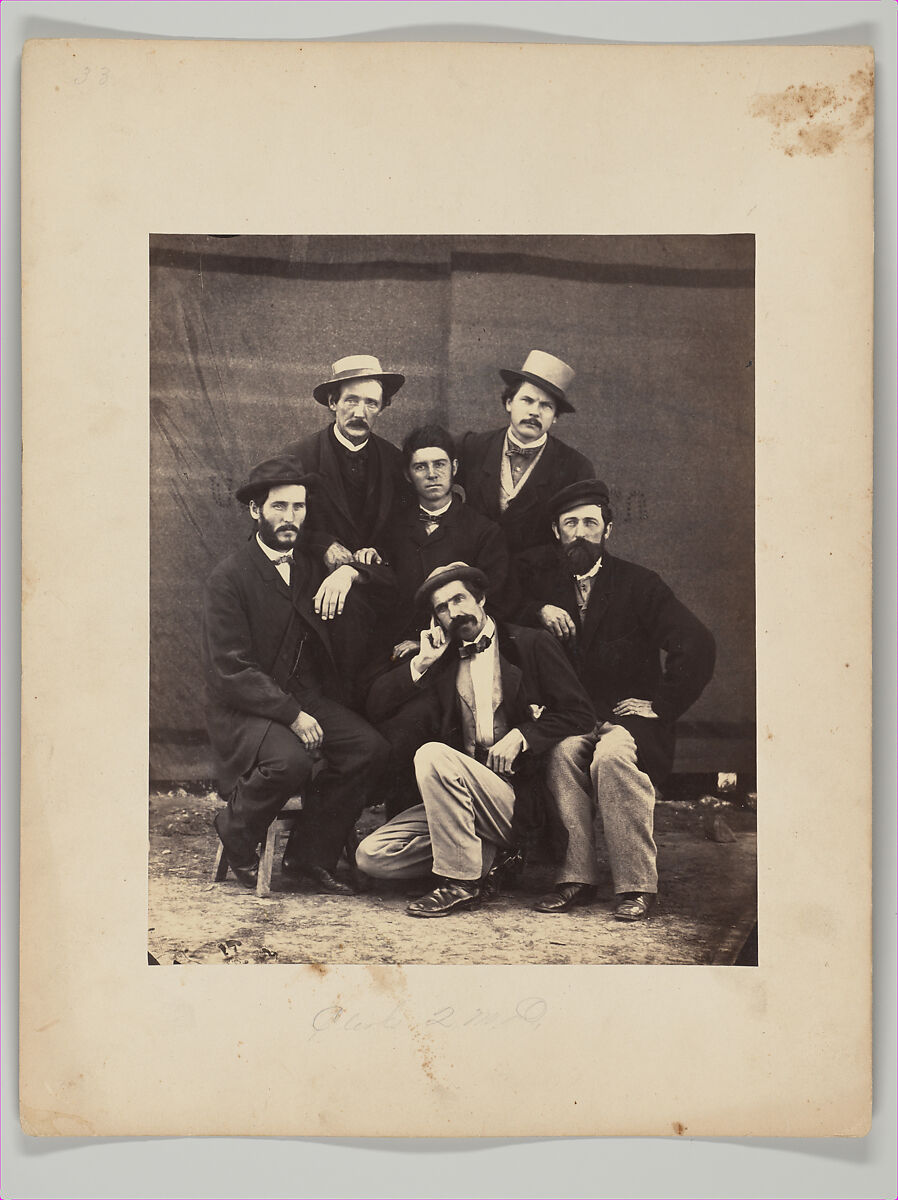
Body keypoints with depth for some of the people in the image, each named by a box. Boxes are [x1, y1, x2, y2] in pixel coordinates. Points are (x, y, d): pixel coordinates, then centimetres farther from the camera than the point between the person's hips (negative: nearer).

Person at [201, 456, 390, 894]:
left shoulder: (315, 567, 11)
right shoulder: (229, 577, -7)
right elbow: (232, 670, -13)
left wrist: (351, 571, -8)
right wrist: (292, 715, -22)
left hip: (308, 697, 6)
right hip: (244, 706, -5)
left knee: (369, 747, -19)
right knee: (290, 760, -33)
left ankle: (309, 853, -3)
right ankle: (235, 831, -1)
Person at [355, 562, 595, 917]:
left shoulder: (530, 645, 6)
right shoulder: (442, 660, 17)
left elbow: (581, 715, -2)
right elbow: (375, 708, 10)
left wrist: (520, 736, -13)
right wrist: (421, 662, 0)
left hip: (520, 796, -5)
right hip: (465, 799, 5)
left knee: (432, 755, -31)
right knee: (371, 855, -12)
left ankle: (461, 881, -21)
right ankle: (486, 854, -2)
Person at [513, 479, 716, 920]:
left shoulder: (639, 584, 1)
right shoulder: (541, 575, 11)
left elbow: (697, 645, -7)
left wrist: (661, 705, -11)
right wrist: (538, 612, -4)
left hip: (628, 714, -2)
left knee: (612, 755, -34)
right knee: (564, 751, -31)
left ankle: (637, 884, -25)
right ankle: (575, 877, -24)